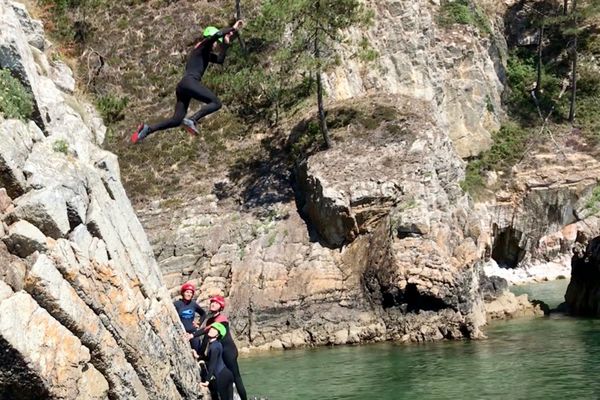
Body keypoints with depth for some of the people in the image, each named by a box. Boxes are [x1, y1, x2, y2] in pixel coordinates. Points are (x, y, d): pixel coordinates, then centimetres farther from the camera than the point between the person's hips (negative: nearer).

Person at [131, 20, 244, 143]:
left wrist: (226, 43, 25)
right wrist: (233, 29, -4)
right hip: (190, 81, -9)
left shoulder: (206, 54, 27)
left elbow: (220, 60, 31)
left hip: (183, 86, 9)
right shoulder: (202, 47, 2)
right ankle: (192, 120, -29)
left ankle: (148, 129, 3)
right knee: (216, 103, -16)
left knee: (176, 120, 7)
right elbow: (217, 34, -13)